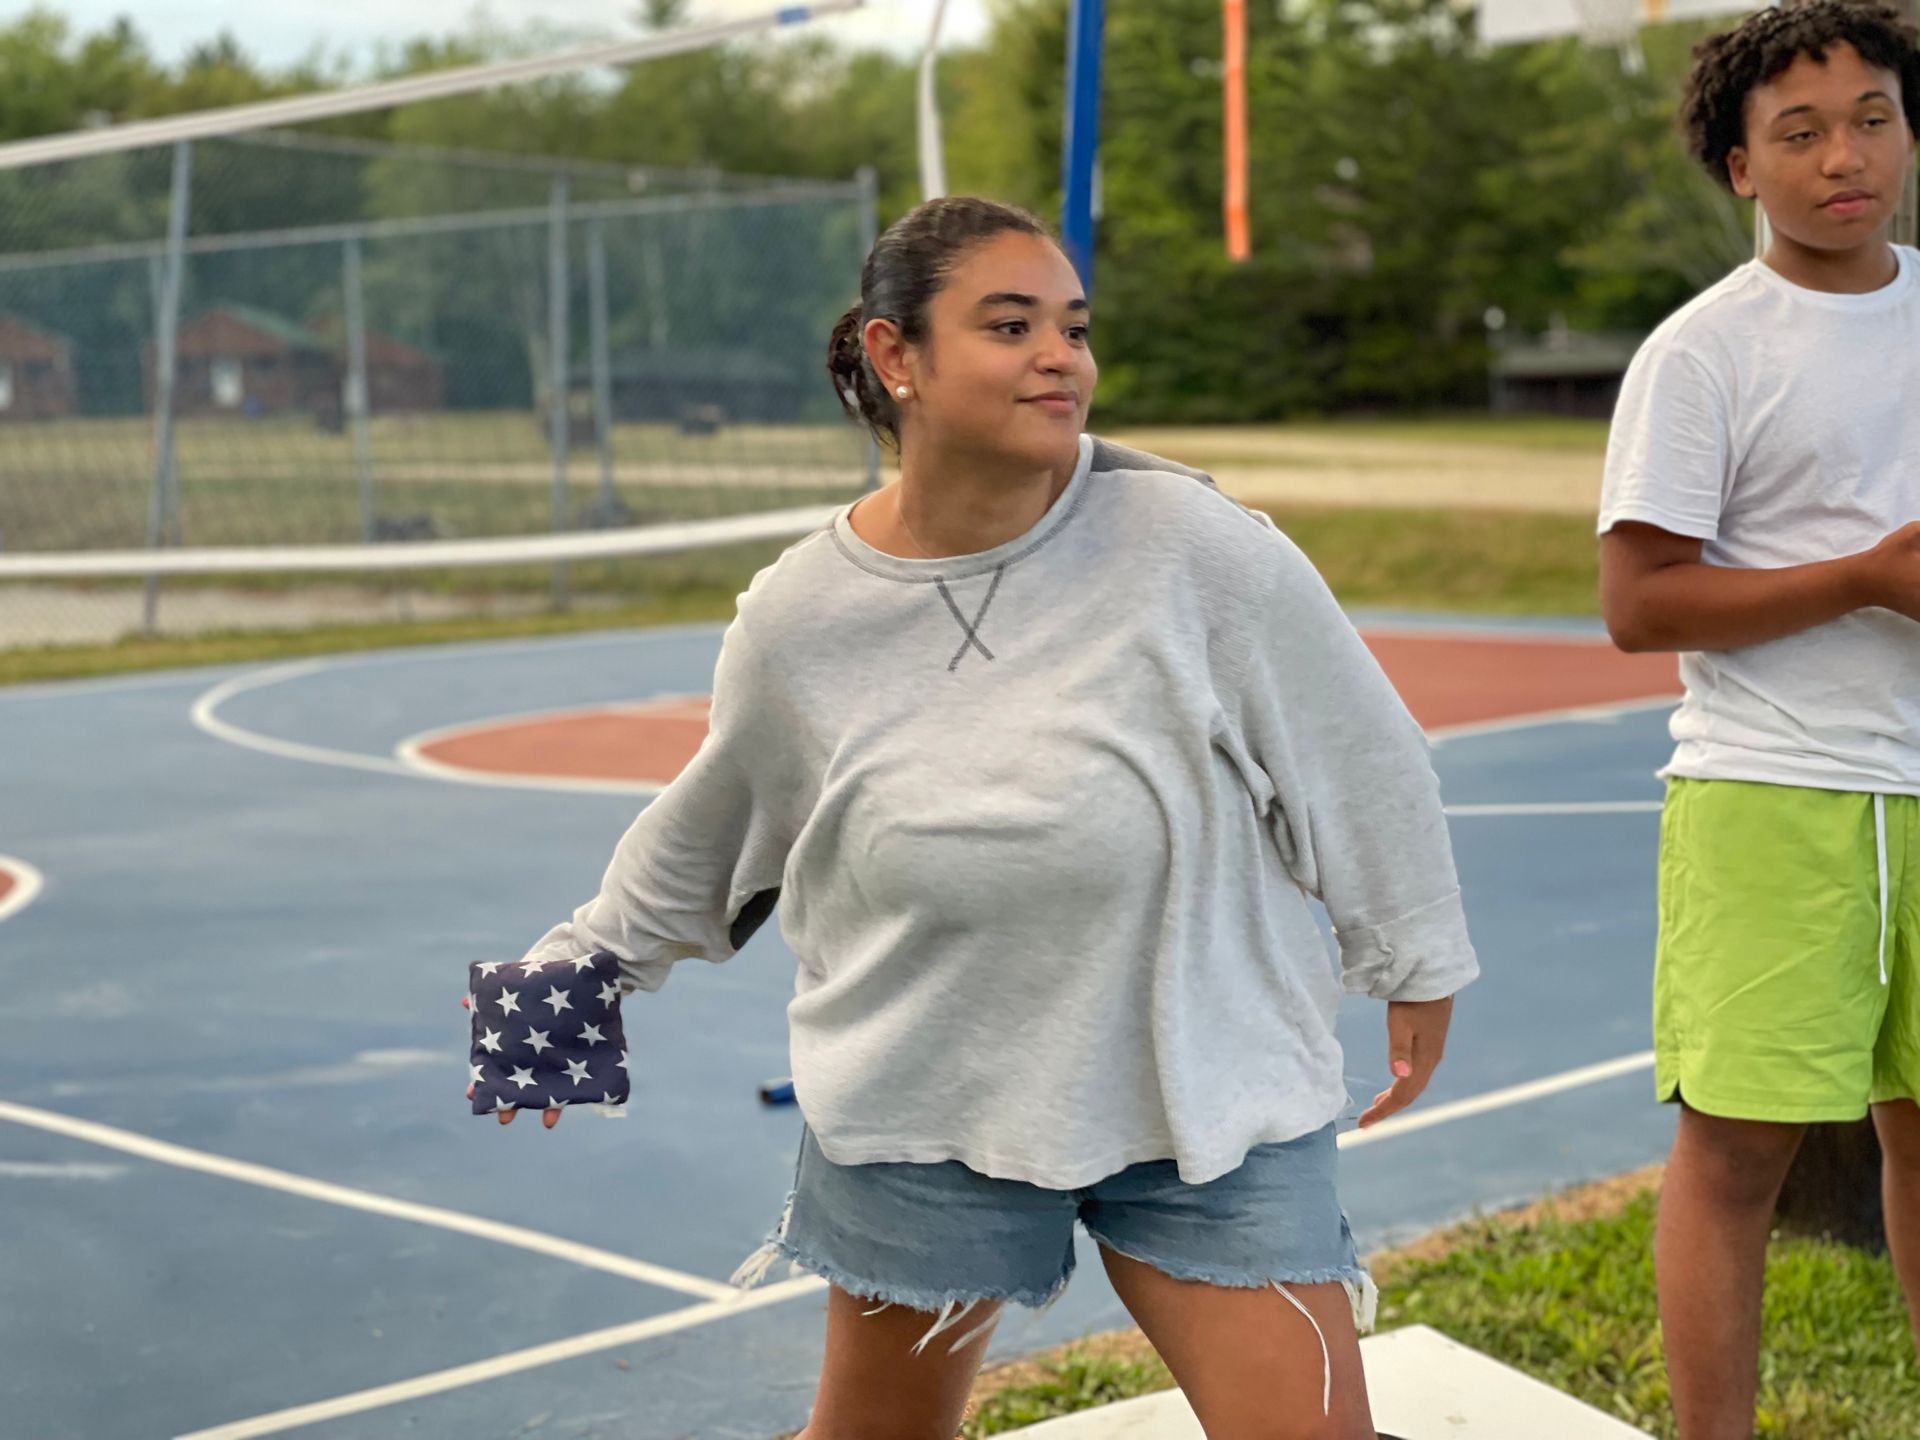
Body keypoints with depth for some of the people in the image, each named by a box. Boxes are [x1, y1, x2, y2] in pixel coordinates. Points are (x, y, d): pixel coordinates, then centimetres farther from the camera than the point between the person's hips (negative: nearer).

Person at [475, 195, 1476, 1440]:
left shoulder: (1195, 546, -17)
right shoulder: (797, 617, -8)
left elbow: (1357, 750, -4)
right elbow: (705, 831, 11)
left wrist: (1416, 965, 4)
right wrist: (579, 969, 18)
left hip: (1206, 1090, -1)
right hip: (923, 1102, 2)